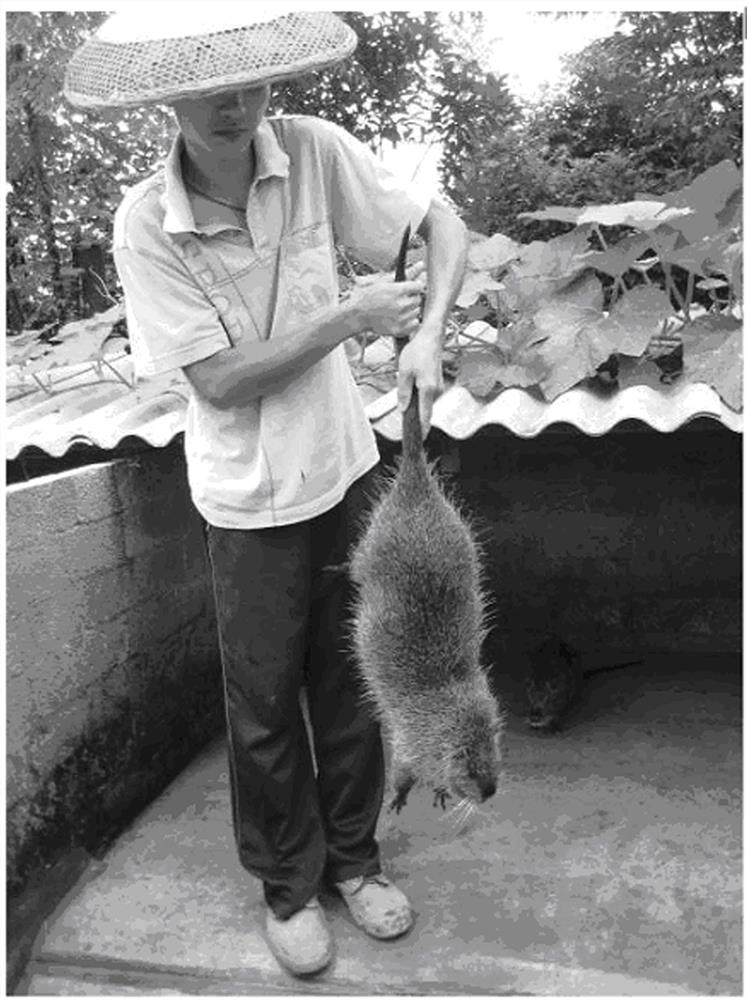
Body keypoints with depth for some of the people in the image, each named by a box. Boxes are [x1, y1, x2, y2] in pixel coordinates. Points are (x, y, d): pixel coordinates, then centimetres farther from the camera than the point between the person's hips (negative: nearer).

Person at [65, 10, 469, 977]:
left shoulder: (314, 150, -8)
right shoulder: (145, 223, -15)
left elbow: (442, 224, 0)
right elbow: (222, 381, -17)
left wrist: (426, 336, -17)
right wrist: (352, 318, -17)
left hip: (345, 466, 3)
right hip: (251, 497, -3)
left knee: (352, 678, 16)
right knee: (266, 703, 11)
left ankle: (353, 854, 40)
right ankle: (289, 883, 37)